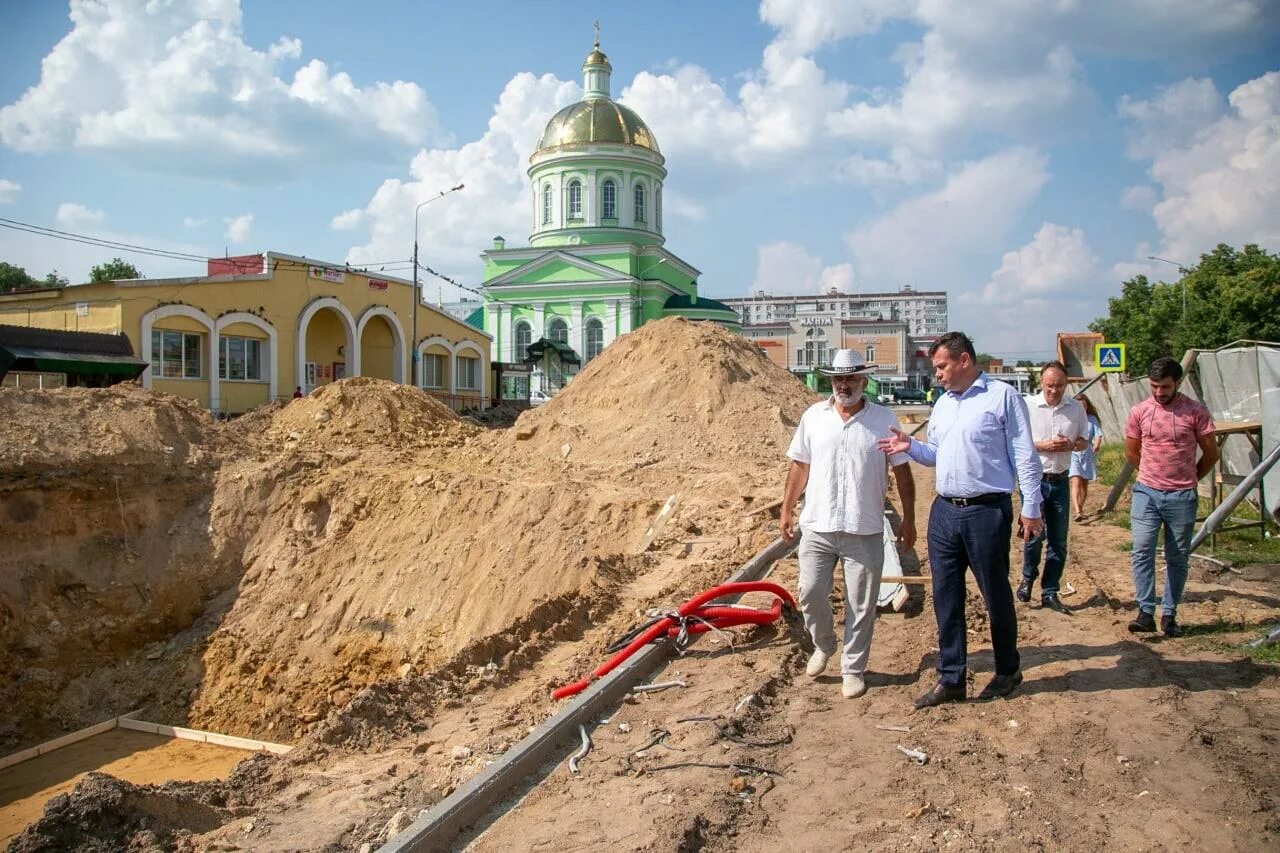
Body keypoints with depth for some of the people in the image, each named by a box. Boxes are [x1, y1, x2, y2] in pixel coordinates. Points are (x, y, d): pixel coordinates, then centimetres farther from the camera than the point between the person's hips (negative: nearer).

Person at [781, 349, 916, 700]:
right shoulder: (814, 416, 3)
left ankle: (853, 669, 23)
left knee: (861, 606, 6)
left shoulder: (884, 419, -2)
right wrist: (787, 509, 8)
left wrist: (909, 518, 2)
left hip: (864, 530, -1)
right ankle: (823, 645, 32)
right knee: (810, 593, 3)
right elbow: (800, 466, 9)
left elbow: (902, 471, 3)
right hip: (817, 526, 2)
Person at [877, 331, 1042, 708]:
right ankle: (951, 679, 18)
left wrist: (1031, 508, -9)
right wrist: (911, 447, 1)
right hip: (944, 511, 7)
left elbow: (1025, 456, -7)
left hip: (986, 511, -6)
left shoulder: (1003, 396, -6)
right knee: (946, 599, 8)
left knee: (996, 595, 8)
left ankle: (1008, 670, 29)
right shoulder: (943, 402, 14)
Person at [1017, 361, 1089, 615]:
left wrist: (1072, 444, -9)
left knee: (1058, 541, 7)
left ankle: (1050, 593, 18)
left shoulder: (1076, 408, 5)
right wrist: (1044, 446, -18)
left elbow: (1084, 441, 13)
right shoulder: (1028, 406, -7)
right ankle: (1028, 577, 14)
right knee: (1035, 532, -13)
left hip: (1060, 480, 4)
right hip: (1034, 478, -4)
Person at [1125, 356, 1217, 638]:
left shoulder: (1195, 412, -5)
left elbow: (1211, 454, 6)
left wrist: (1189, 478, 14)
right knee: (1142, 550, -10)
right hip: (1147, 493, 1)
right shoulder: (1139, 412, 1)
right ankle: (1145, 612, -6)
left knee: (1177, 558, 7)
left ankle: (1169, 614, 16)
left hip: (1182, 497, -1)